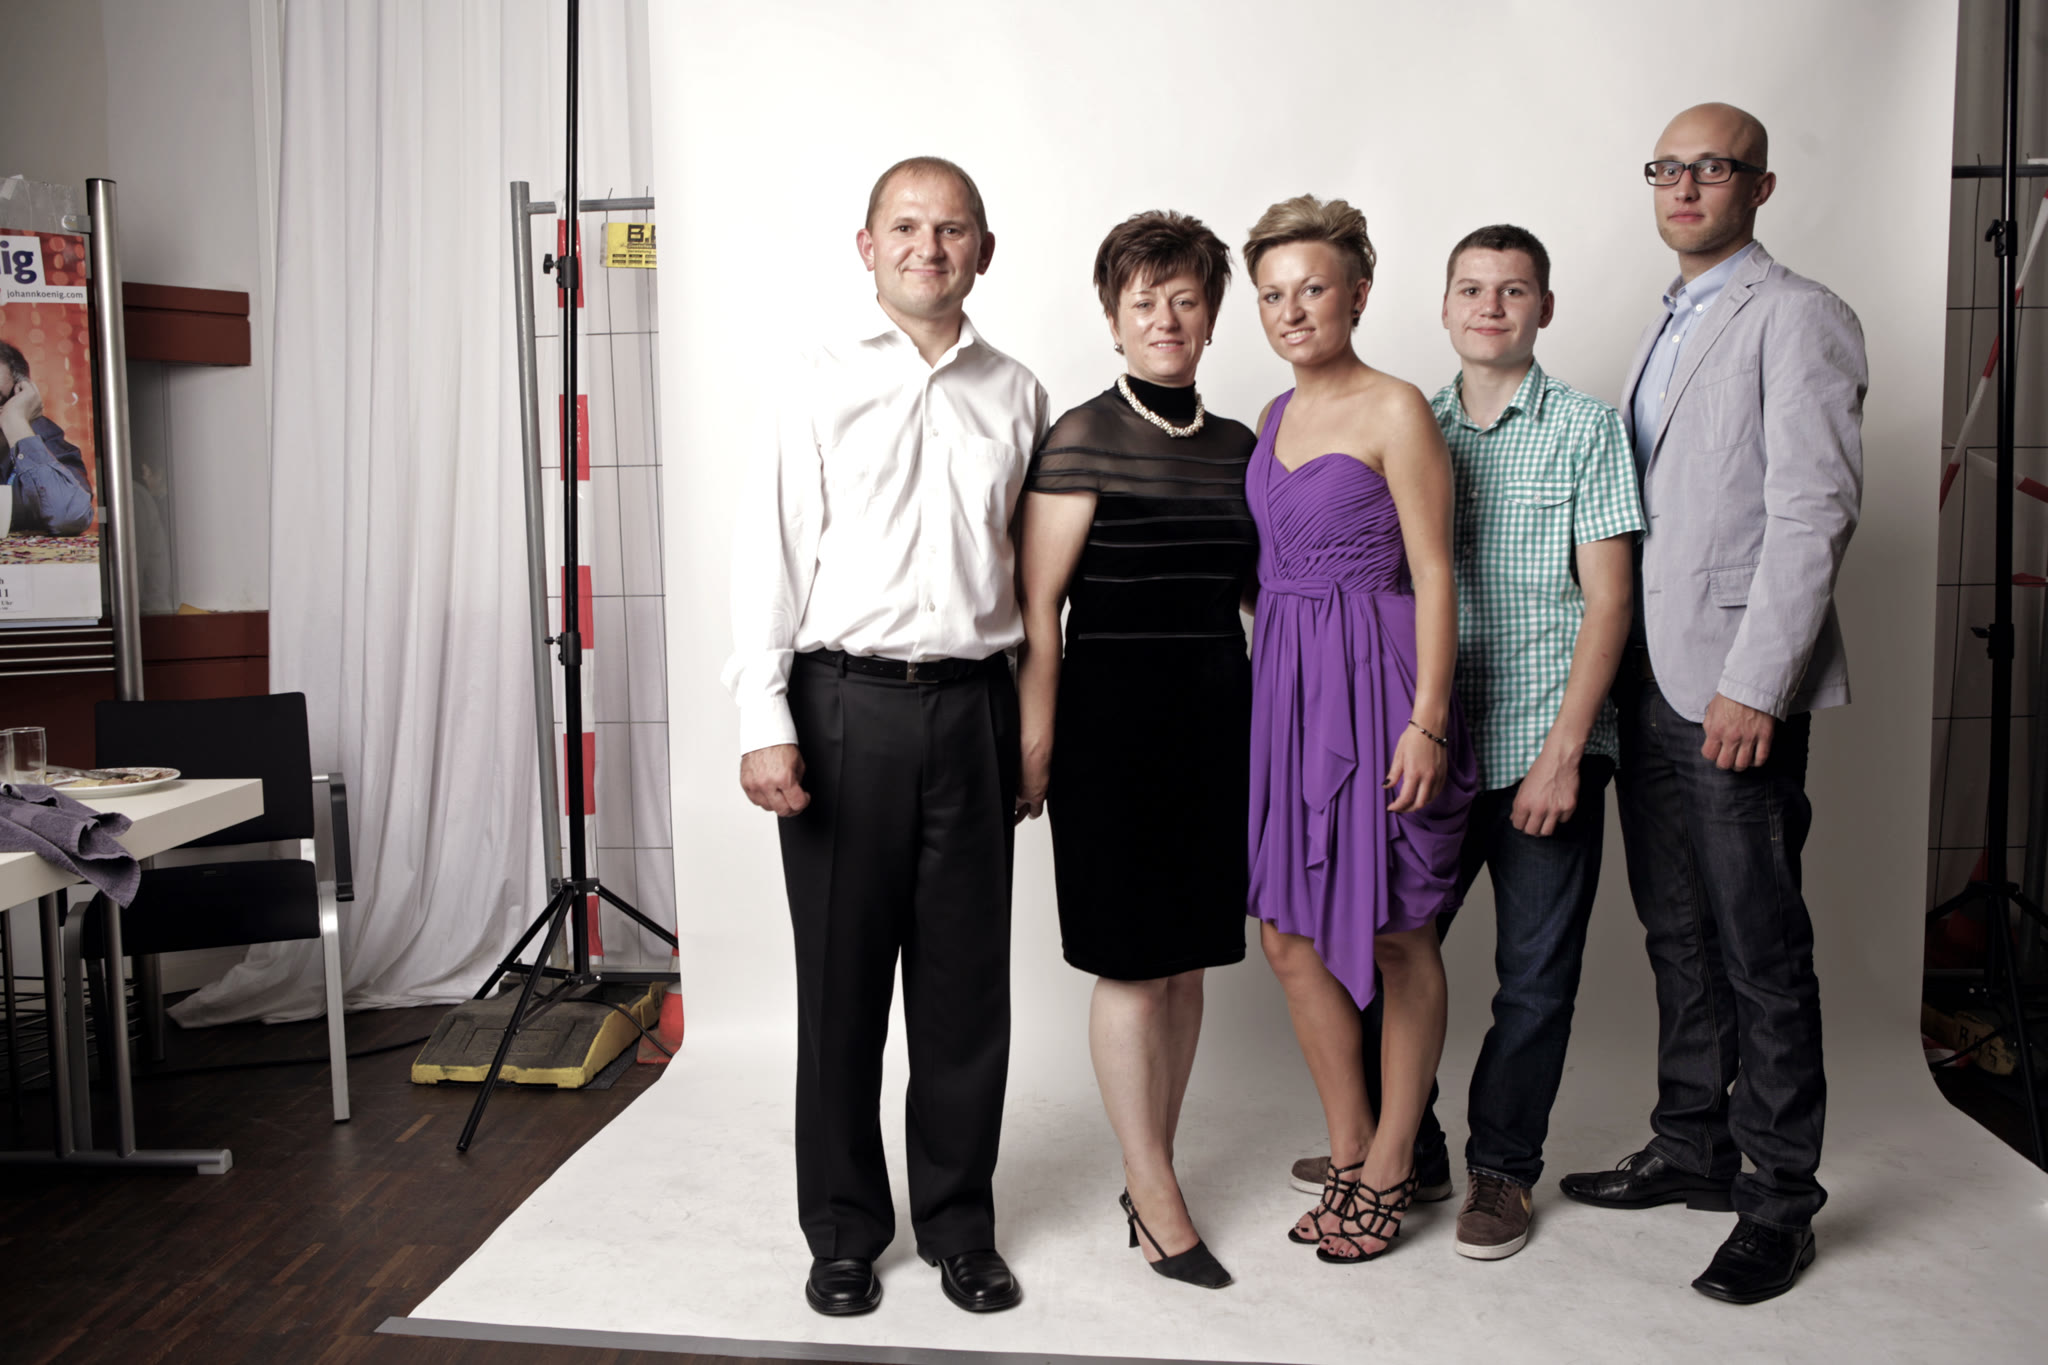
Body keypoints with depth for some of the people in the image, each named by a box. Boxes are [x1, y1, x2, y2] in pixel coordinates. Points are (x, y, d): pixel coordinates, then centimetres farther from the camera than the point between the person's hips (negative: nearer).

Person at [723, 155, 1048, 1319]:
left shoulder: (1017, 396, 10)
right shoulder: (819, 385, 3)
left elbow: (1034, 565, 13)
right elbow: (771, 554, -2)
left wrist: (1037, 727, 9)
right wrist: (764, 723, -9)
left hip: (973, 708, 2)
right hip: (846, 705, -2)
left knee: (966, 982, 9)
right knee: (841, 979, 7)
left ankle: (960, 1225, 27)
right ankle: (845, 1232, 25)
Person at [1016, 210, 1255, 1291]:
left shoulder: (1237, 446, 11)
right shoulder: (1082, 438, -6)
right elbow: (1038, 607, -9)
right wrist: (1036, 743, -12)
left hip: (1216, 709, 6)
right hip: (1113, 712, -6)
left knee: (1186, 958, 11)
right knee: (1130, 965, 1)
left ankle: (1150, 1168, 26)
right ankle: (1156, 1198, 14)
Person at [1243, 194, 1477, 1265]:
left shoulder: (1395, 411, -7)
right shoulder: (1277, 415, 14)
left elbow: (1432, 575, -11)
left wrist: (1427, 719, -16)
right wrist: (1267, 684, 13)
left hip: (1373, 680, -7)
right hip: (1282, 683, 7)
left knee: (1395, 935, 5)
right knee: (1289, 934, 8)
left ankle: (1391, 1166, 21)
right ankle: (1350, 1156, 25)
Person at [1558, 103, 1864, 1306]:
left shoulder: (1796, 317, -6)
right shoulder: (1670, 327, 19)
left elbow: (1815, 512, -15)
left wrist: (1753, 684, -19)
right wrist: (1619, 667, 13)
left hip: (1735, 687, -8)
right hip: (1652, 681, 8)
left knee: (1762, 952, 0)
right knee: (1679, 936, 15)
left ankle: (1780, 1201, 13)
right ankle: (1693, 1149, 29)